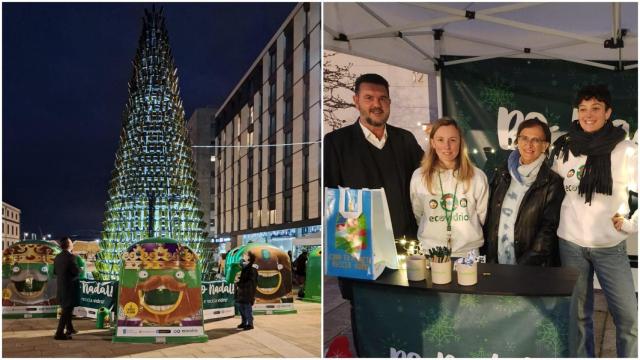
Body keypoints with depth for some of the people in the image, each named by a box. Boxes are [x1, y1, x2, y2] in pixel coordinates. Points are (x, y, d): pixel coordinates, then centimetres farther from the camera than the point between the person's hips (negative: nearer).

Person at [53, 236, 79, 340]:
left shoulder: (57, 257, 6)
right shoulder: (71, 257, -18)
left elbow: (55, 272, 11)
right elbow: (76, 272, -20)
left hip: (61, 286, 8)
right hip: (69, 286, -8)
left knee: (66, 308, 21)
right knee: (67, 309, -4)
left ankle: (69, 329, 34)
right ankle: (59, 333, -7)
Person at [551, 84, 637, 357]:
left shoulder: (626, 151, -4)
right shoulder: (563, 148, 2)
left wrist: (629, 222, -11)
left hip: (611, 246, -1)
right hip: (571, 243, 1)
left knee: (628, 316, 0)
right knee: (579, 314, 11)